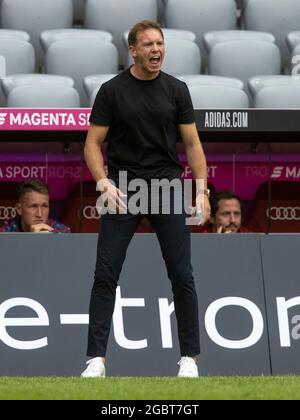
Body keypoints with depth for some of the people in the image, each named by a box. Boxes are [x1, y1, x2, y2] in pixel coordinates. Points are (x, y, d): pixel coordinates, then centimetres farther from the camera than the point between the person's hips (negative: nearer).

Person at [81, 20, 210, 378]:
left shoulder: (176, 90, 5)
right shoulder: (112, 91, 0)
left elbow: (192, 143, 8)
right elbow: (93, 144, 1)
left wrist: (201, 189, -2)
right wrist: (105, 183, -15)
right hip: (122, 190, -1)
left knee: (182, 275, -2)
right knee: (105, 275, -6)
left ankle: (189, 356, 8)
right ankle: (97, 357, -3)